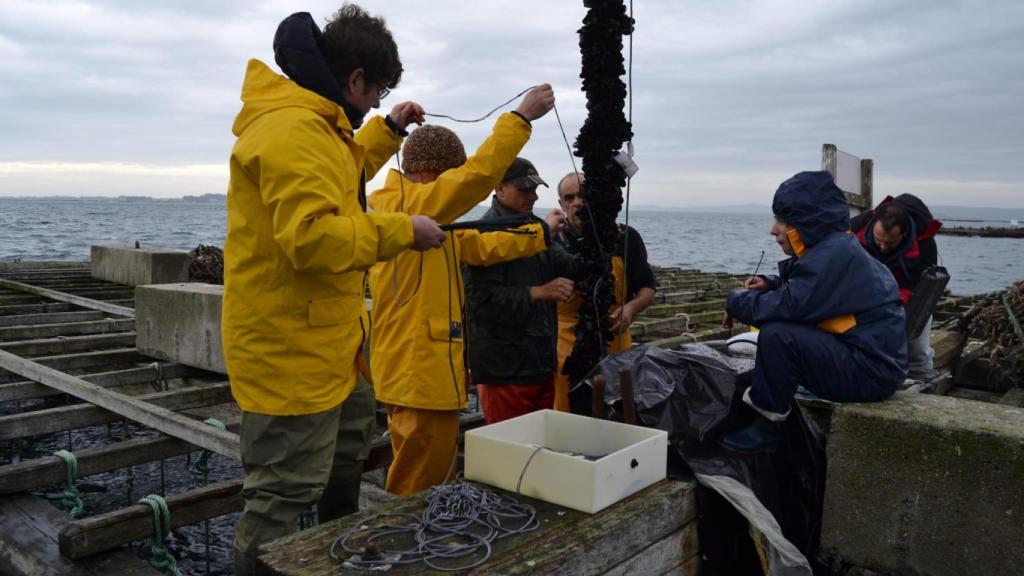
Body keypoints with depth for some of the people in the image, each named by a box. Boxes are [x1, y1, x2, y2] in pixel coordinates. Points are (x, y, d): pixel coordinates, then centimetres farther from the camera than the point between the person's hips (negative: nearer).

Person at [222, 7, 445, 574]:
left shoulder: (311, 123, 13)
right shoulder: (293, 130, -22)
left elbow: (332, 179, 32)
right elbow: (312, 236, -31)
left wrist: (386, 131, 25)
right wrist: (401, 231, -21)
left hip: (320, 342, 12)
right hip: (291, 349, -12)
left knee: (347, 441, 29)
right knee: (285, 495, -1)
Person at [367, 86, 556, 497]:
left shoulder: (423, 214, 16)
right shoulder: (404, 204, -14)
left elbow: (480, 246, 20)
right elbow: (476, 177, -23)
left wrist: (540, 235, 16)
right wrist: (521, 117, -18)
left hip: (421, 369, 10)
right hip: (418, 372, -10)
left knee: (422, 478, 20)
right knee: (420, 484, 1)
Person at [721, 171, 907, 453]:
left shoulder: (834, 254, -20)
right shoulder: (833, 247, 11)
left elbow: (789, 306, -27)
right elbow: (800, 289, 23)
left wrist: (736, 301, -10)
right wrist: (770, 284, 2)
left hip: (873, 373, -11)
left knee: (776, 335, -25)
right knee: (778, 326, 19)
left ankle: (767, 426, -9)